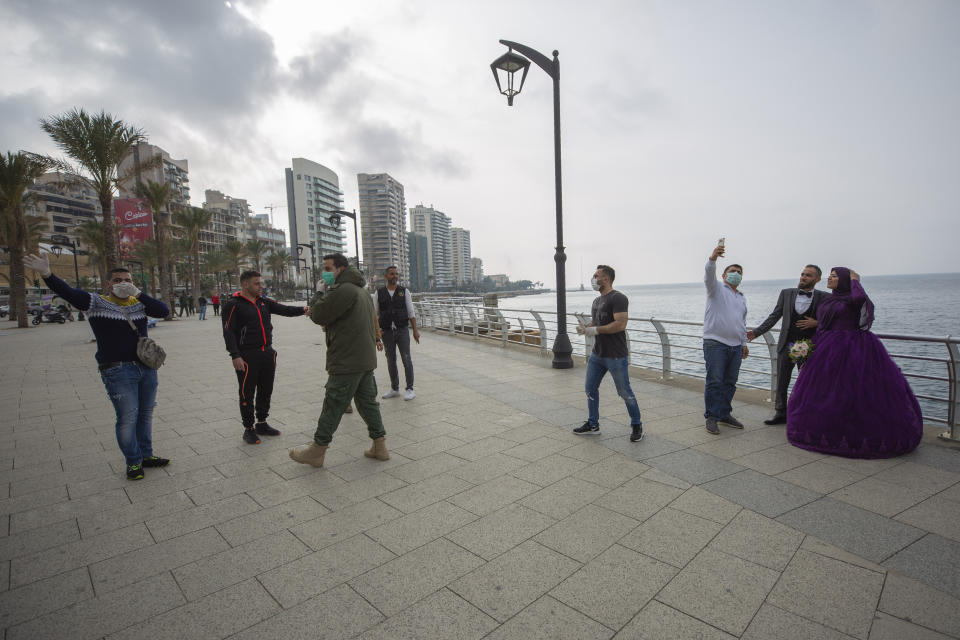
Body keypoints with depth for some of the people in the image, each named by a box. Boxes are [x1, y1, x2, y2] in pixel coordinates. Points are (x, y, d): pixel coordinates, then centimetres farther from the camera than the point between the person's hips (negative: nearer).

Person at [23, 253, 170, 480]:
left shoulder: (139, 303, 9)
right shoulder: (97, 302, -1)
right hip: (117, 371, -4)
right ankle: (133, 462, 12)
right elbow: (68, 293, -15)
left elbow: (163, 311, -6)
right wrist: (47, 274, -32)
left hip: (147, 367, 5)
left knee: (146, 414, 13)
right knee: (127, 417, -4)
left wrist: (138, 293, -14)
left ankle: (146, 455, 27)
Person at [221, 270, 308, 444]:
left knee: (266, 391, 14)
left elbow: (284, 310, 3)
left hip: (267, 353, 7)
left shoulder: (264, 302, 12)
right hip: (247, 357, -6)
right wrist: (235, 356, -19)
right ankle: (249, 429, 16)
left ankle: (262, 424, 29)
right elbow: (228, 332, -11)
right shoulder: (234, 304, -7)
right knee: (247, 394, 2)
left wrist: (302, 310, -16)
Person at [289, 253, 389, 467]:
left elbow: (318, 315, -14)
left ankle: (317, 450, 16)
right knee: (368, 402, 14)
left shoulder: (343, 290, -17)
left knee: (333, 405, 2)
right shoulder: (361, 290, 18)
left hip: (347, 361, -10)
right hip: (366, 359, 10)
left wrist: (319, 294, 0)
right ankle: (380, 446, 20)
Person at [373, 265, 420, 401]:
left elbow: (411, 313, 2)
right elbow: (375, 313, 4)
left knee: (407, 359, -2)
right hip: (387, 332, 1)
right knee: (391, 361, 9)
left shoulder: (404, 291, 2)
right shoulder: (379, 293, 3)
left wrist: (415, 330, -3)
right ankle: (394, 389, 22)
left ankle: (410, 389, 7)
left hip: (402, 330, -1)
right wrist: (377, 329, -9)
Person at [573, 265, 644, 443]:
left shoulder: (618, 298, -14)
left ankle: (637, 426, 19)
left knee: (624, 392, 1)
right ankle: (592, 424, 24)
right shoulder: (597, 301, 15)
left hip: (616, 356, -9)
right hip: (597, 354, 9)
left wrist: (594, 330, -20)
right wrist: (584, 327, 0)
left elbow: (620, 324, -24)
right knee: (590, 388, 10)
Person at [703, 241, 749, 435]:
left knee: (730, 383, 11)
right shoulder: (717, 288, 3)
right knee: (714, 382, -7)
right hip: (715, 344, -7)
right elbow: (709, 276, -19)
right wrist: (713, 258, -37)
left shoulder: (742, 298, 23)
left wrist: (744, 343, 25)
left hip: (735, 346, 7)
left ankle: (725, 414, 22)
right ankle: (711, 417, 1)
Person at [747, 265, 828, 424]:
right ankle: (781, 414, 21)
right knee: (781, 383, 9)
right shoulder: (786, 293, 4)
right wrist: (756, 332, -3)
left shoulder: (823, 297, -2)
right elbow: (774, 316, 5)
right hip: (786, 345, 2)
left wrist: (816, 323, -15)